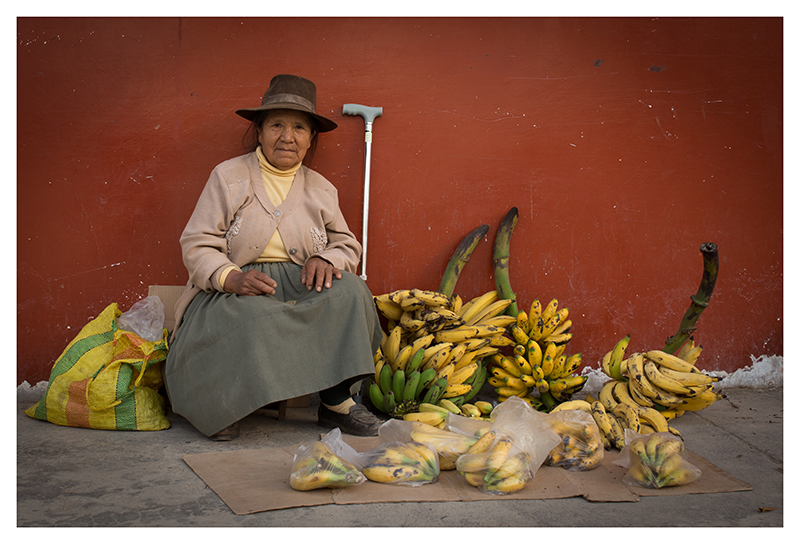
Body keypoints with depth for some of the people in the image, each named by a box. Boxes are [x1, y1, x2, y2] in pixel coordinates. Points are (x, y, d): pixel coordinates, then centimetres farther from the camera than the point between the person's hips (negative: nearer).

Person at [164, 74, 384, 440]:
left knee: (347, 289, -26)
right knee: (252, 318, -38)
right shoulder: (229, 176, 3)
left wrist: (327, 259, -10)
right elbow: (197, 246, -3)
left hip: (298, 285, 4)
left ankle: (336, 401, -22)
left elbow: (348, 245, 16)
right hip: (235, 289, -4)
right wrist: (230, 277, -24)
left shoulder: (321, 189, 15)